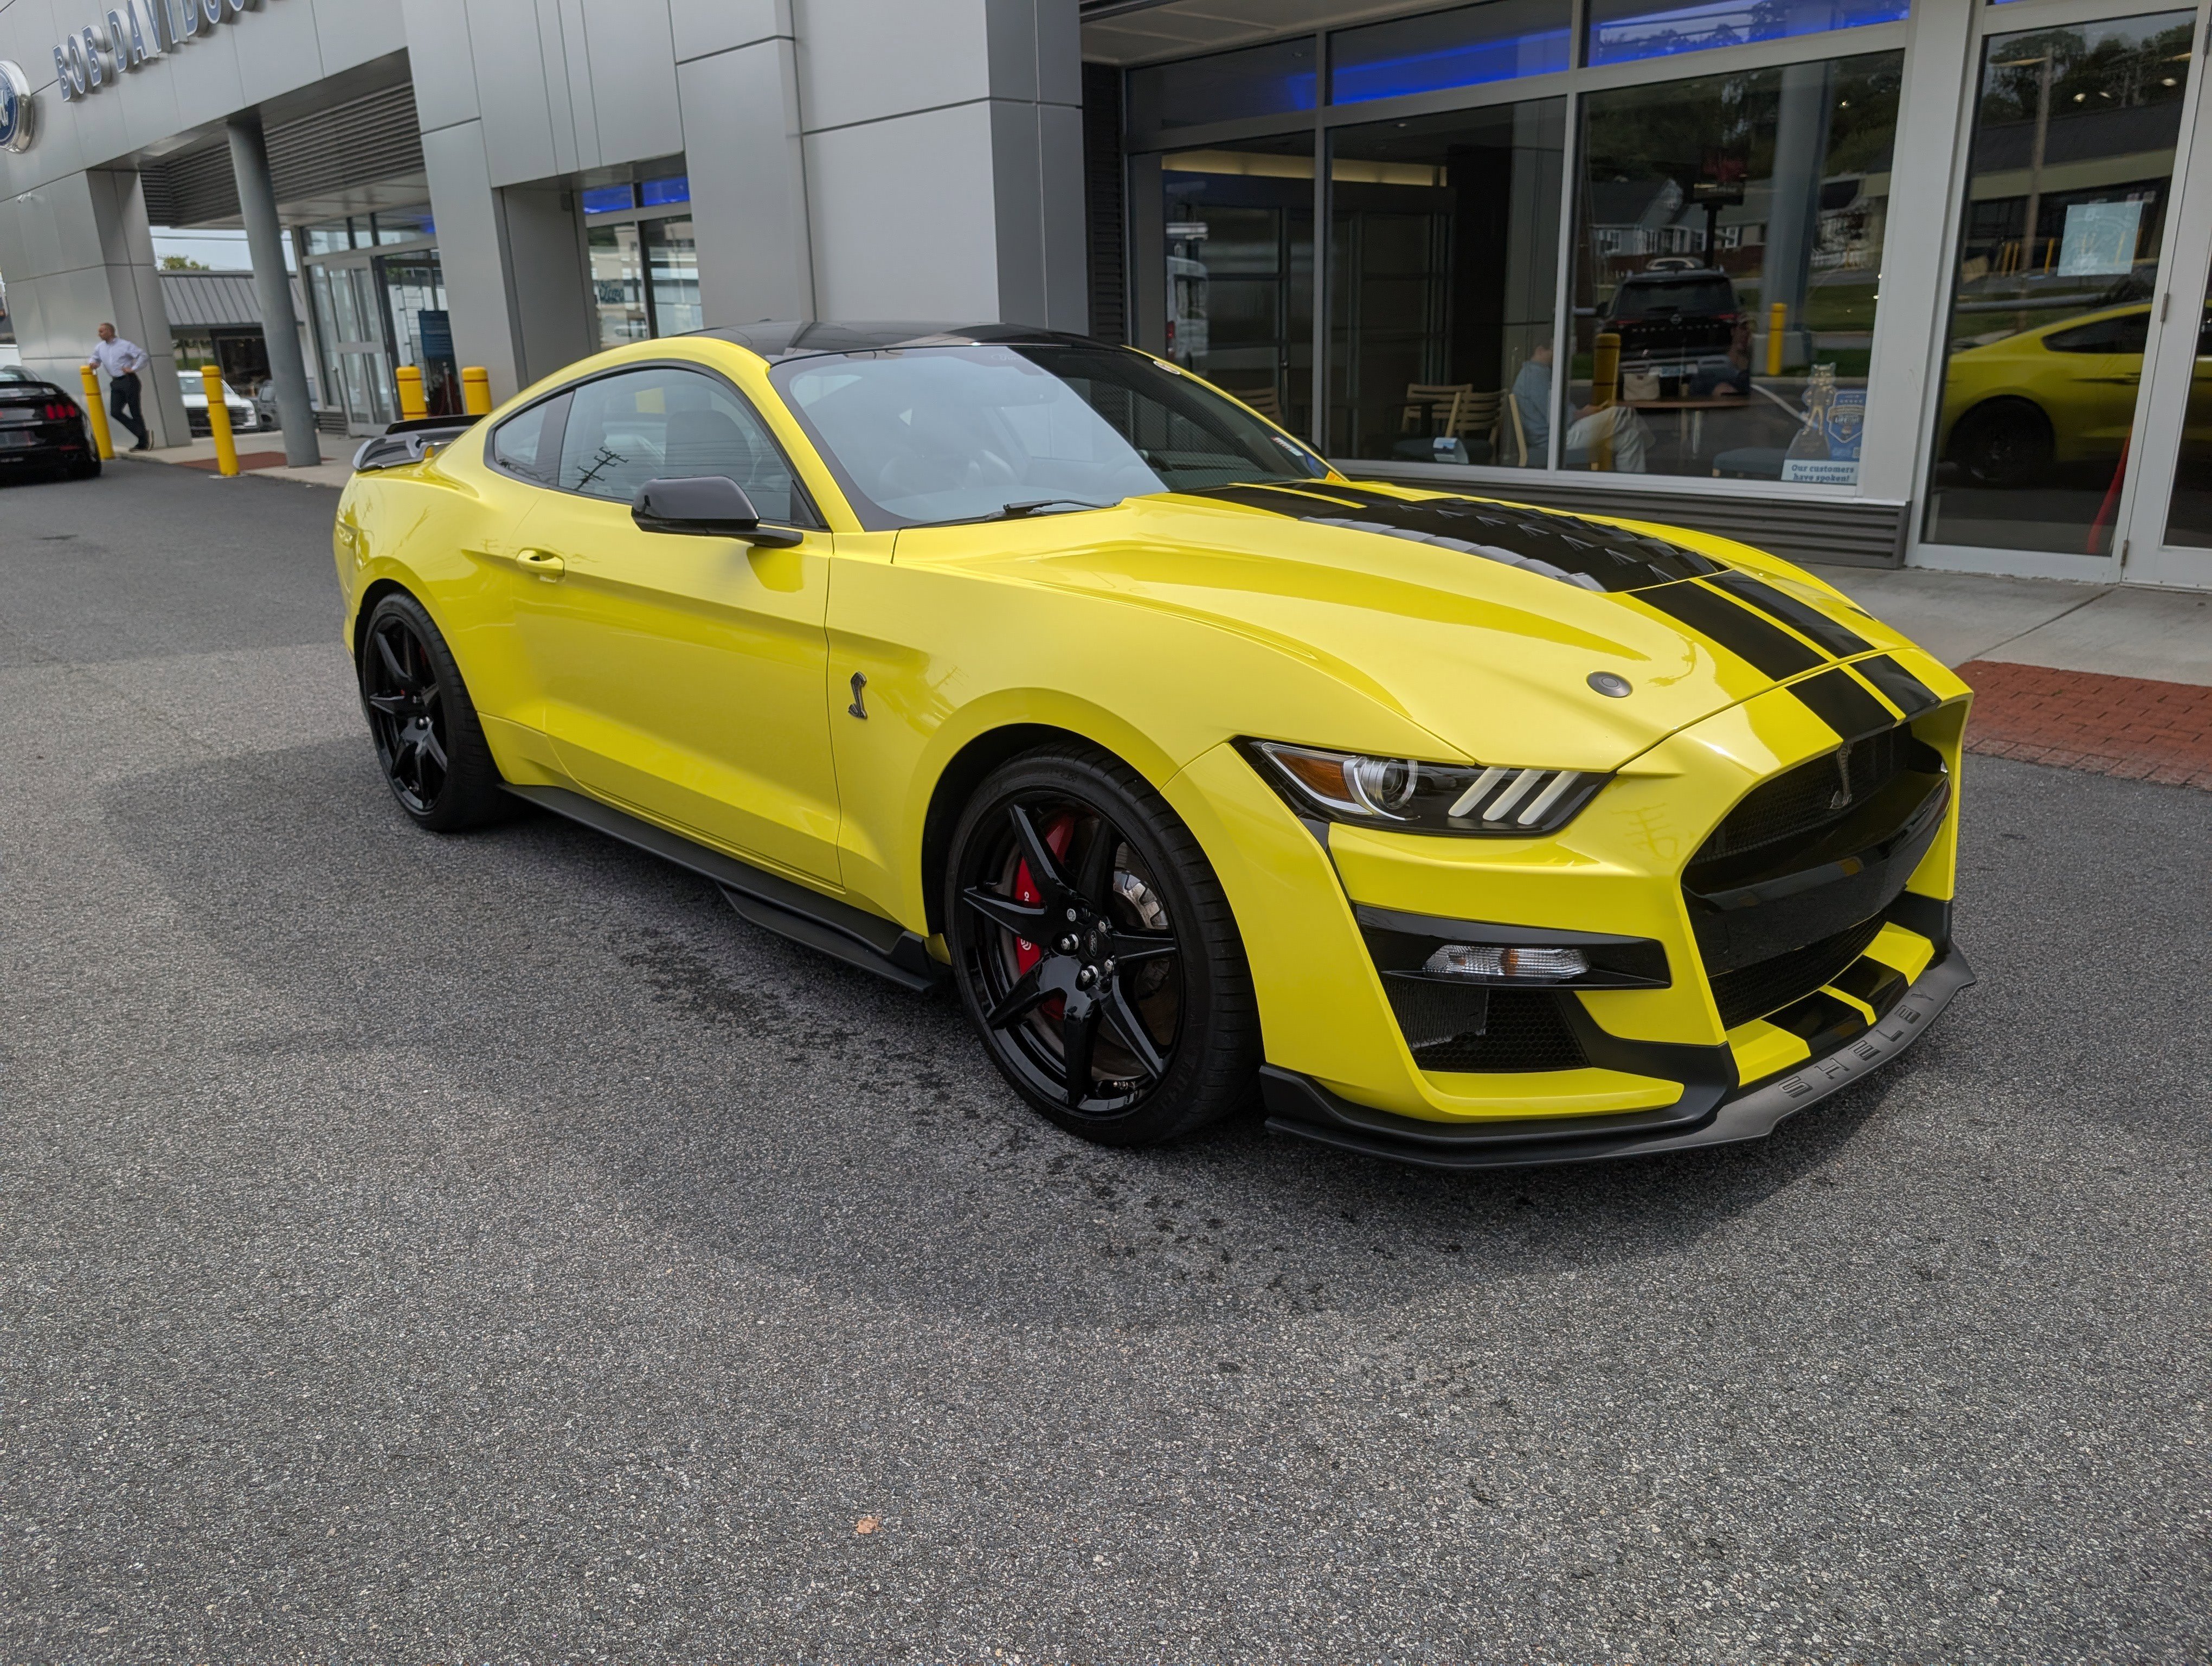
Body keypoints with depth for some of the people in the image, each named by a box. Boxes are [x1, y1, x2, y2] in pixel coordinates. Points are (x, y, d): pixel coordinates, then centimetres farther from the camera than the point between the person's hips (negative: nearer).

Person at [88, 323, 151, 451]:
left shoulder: (124, 345, -6)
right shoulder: (100, 348, 14)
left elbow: (142, 355, -11)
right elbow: (95, 358, 28)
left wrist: (133, 369, -13)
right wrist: (94, 364, 4)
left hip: (129, 381, -7)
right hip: (116, 383, 7)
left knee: (135, 411, -5)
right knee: (115, 412, -5)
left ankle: (143, 442, 2)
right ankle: (143, 435, 0)